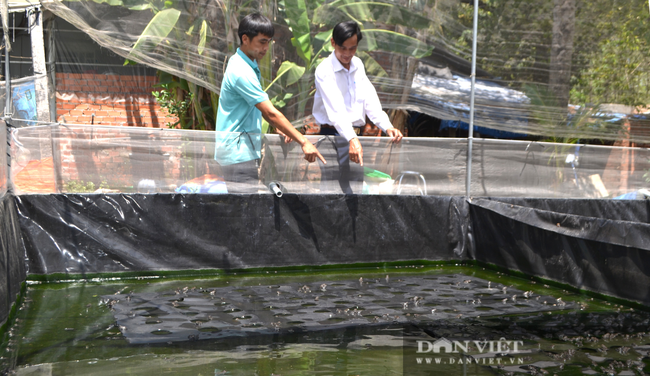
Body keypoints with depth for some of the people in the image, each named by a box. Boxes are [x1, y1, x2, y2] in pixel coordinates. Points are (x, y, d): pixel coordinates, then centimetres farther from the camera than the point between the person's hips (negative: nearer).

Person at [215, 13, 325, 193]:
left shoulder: (247, 64, 12)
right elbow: (271, 112, -24)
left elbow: (259, 104, 23)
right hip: (238, 151, -10)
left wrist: (277, 126, 15)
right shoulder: (241, 72, -20)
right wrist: (304, 142, -24)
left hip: (244, 149, 10)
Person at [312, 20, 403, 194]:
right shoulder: (324, 70, -12)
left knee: (356, 189, 8)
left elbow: (370, 100, 6)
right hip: (333, 135, -6)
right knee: (329, 189, -7)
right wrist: (351, 139, -40)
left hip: (356, 136, 6)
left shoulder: (358, 65, 11)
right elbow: (336, 109, -26)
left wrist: (387, 126, -11)